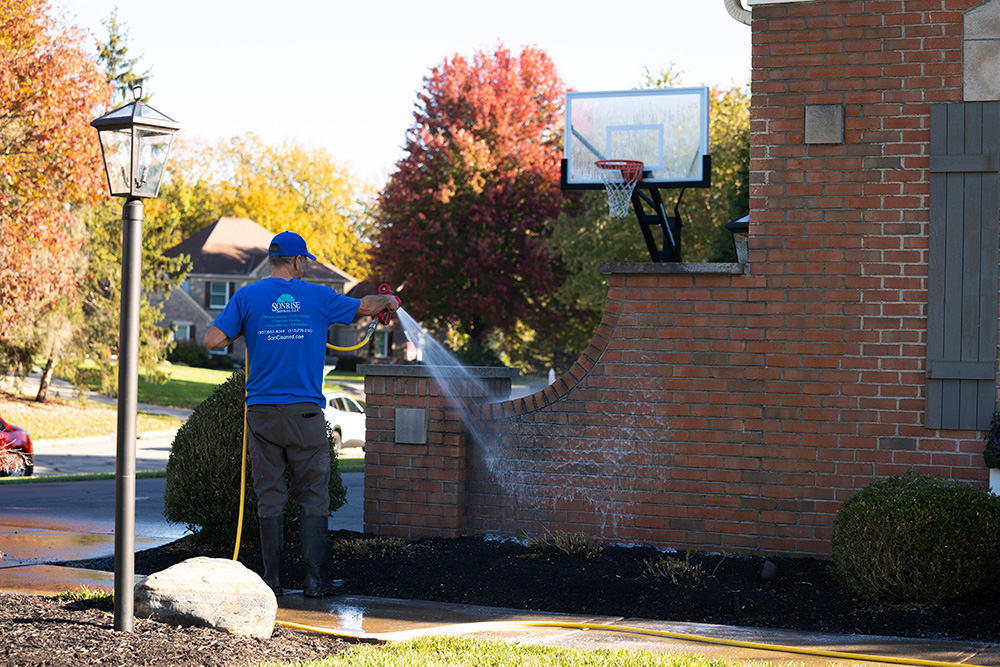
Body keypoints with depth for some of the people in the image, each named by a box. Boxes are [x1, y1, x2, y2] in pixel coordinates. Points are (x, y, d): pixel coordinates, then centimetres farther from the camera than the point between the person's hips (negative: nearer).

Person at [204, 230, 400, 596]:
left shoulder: (247, 297, 1)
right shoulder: (317, 297, 2)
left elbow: (213, 340, -4)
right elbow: (364, 306, 18)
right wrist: (388, 301, 40)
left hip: (262, 412, 1)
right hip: (305, 412, -1)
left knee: (270, 498, 6)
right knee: (313, 497, 5)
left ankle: (271, 579, 6)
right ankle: (313, 580, 2)